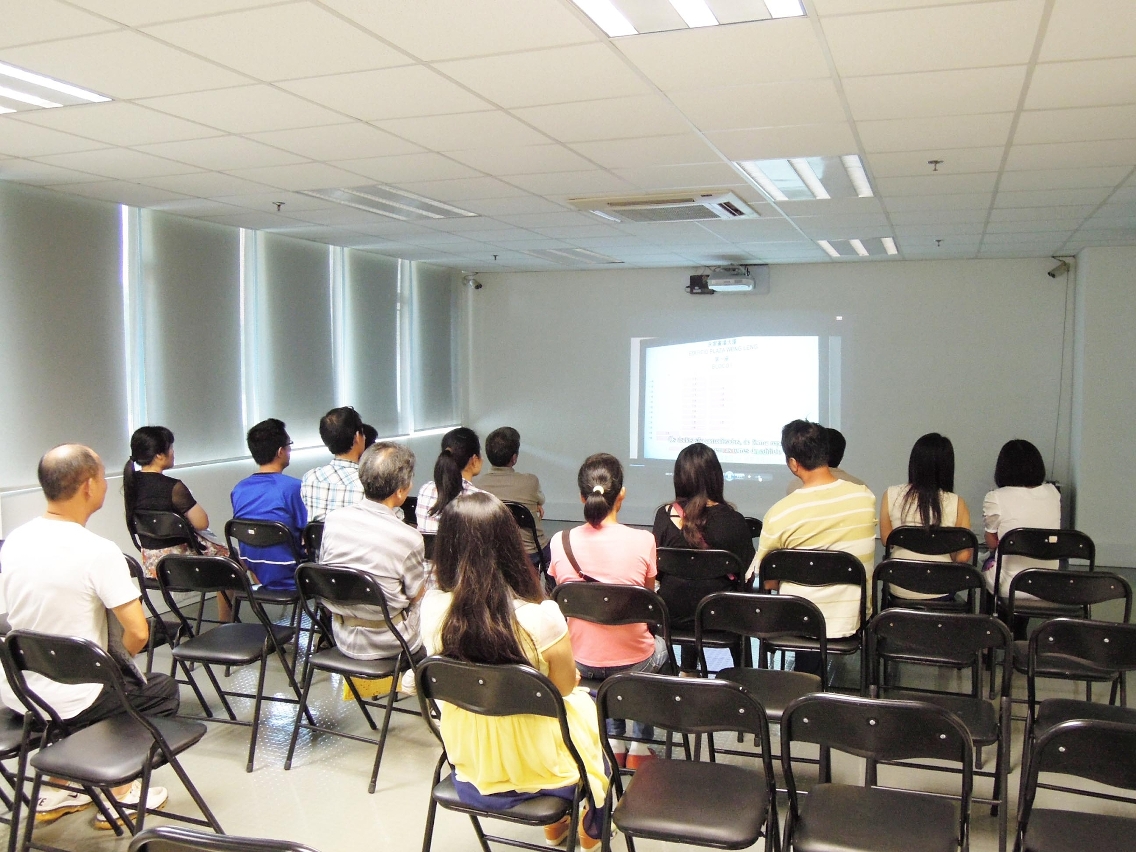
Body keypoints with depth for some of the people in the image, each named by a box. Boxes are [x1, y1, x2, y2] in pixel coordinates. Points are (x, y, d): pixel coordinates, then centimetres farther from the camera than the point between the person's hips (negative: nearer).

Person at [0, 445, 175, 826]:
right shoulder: (98, 551, -23)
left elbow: (39, 613, 11)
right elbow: (137, 633, -24)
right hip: (68, 703, -6)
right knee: (163, 689, 19)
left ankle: (55, 789, 32)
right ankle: (120, 795, 19)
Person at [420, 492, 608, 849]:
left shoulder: (432, 607, -18)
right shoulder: (540, 617, -30)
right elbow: (565, 686, -11)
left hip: (467, 771, 4)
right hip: (534, 773, -4)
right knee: (590, 705, 28)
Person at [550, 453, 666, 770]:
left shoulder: (561, 541, -12)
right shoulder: (642, 541, -18)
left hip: (581, 662, 2)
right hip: (632, 662, -2)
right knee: (660, 645, 33)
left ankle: (614, 742, 36)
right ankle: (639, 746, 35)